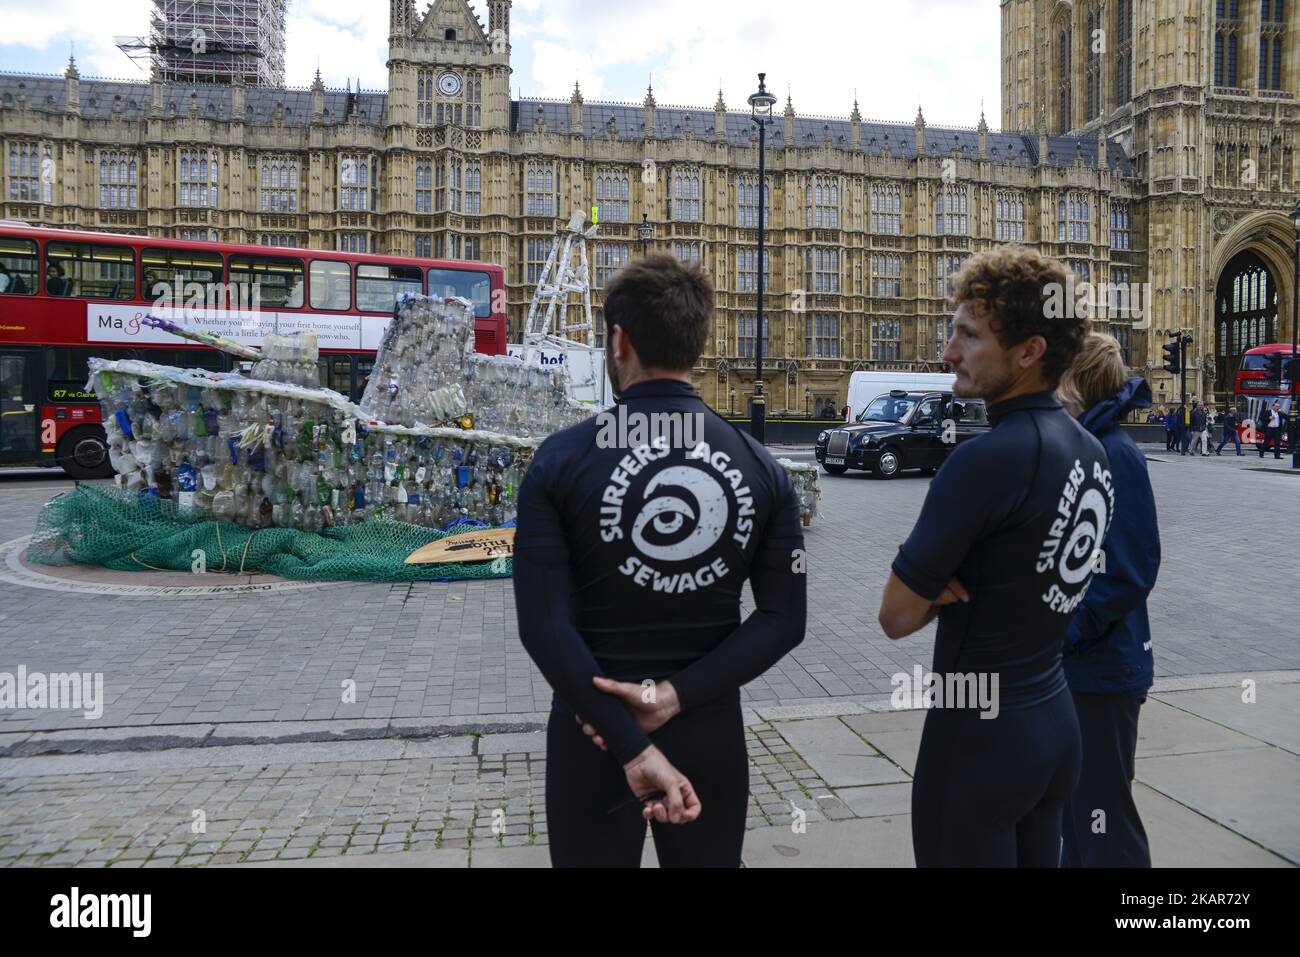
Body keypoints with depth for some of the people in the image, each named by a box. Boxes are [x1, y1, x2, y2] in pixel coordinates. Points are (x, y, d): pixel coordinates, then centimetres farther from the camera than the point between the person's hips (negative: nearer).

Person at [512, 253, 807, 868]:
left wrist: (631, 748, -17)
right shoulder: (761, 467, -4)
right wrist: (676, 695, -12)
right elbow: (784, 620, -7)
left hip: (593, 734, -2)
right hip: (712, 733, 2)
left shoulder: (562, 461, -11)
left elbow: (545, 627, -17)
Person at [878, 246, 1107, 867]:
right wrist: (951, 580, -5)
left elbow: (898, 617, -18)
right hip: (1055, 723, 8)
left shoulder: (989, 457, -24)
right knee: (1037, 856, 21)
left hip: (978, 733, -8)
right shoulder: (1090, 451, 3)